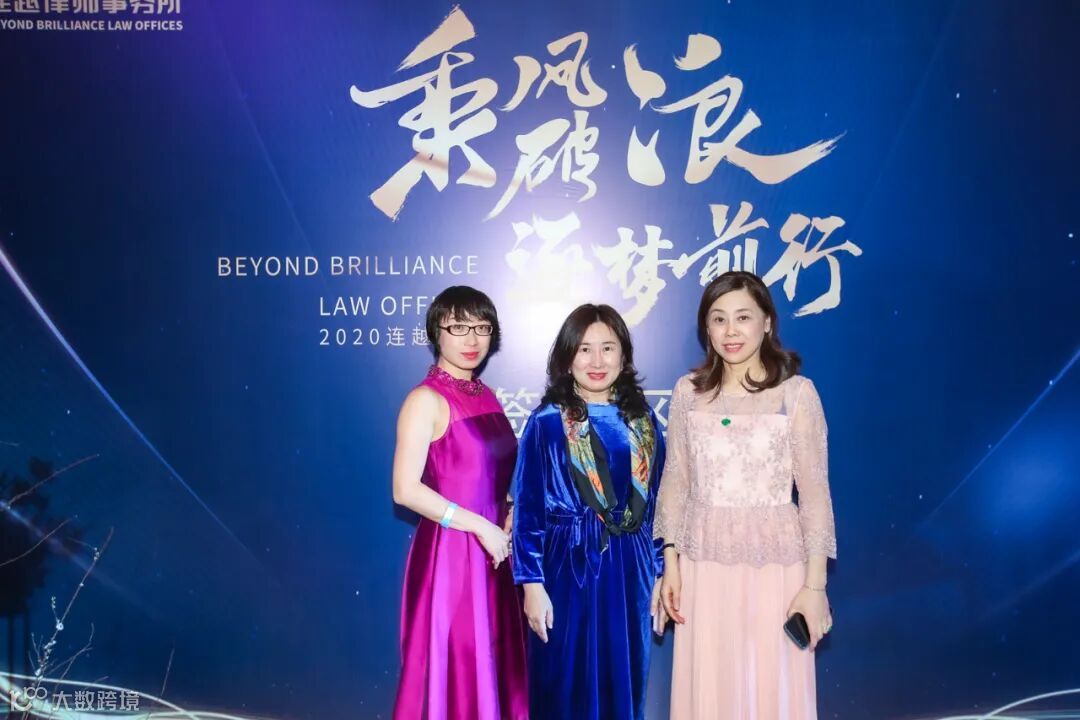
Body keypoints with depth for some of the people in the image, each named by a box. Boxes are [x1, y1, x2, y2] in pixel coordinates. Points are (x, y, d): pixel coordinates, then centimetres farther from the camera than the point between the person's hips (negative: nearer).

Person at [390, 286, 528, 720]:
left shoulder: (485, 396, 10)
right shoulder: (426, 400, -11)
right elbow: (405, 490, -18)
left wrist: (512, 517, 0)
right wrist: (479, 526, -17)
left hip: (492, 554, 7)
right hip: (449, 553, -7)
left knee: (491, 667, 14)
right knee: (451, 670, 2)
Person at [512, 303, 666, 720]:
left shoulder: (642, 420, 6)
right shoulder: (547, 422, -6)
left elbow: (655, 503, 10)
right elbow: (527, 509, -7)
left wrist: (657, 572, 9)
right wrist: (532, 583, -10)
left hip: (630, 568, 4)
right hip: (570, 567, -4)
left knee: (625, 683, 14)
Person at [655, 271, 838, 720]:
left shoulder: (796, 392, -6)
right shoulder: (689, 392, 2)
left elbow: (815, 493, -6)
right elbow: (675, 482, 5)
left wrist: (815, 584, -8)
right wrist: (670, 561, 2)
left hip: (773, 562, -2)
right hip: (704, 562, 3)